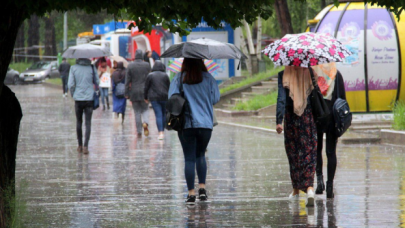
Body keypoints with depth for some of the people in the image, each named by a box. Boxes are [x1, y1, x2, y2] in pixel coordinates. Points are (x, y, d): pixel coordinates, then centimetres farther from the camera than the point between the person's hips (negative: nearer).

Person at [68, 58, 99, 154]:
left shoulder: (73, 68, -4)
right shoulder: (92, 68, -5)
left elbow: (70, 84, -5)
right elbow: (97, 82, 1)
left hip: (78, 99, 1)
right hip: (89, 98, -1)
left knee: (79, 122, 15)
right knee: (88, 123, 0)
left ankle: (80, 146, 20)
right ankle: (86, 146, -13)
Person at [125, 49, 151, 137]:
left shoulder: (130, 66, -4)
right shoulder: (147, 65, -2)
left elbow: (127, 80, -4)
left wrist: (127, 93, 1)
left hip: (134, 93, 0)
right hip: (145, 92, 0)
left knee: (137, 112, 6)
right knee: (145, 109, 12)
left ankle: (139, 132, 5)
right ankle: (145, 123, -18)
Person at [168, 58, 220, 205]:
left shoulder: (179, 79, -2)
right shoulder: (207, 78, 0)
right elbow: (215, 98, -1)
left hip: (186, 125, -1)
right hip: (205, 124, 1)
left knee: (189, 158, 2)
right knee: (200, 155, 19)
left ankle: (191, 193, -2)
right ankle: (202, 188, 9)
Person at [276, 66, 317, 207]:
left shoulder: (283, 75, -6)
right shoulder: (310, 73, -3)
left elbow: (281, 98, -12)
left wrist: (278, 121, -14)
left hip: (291, 117, 0)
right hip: (308, 115, 0)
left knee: (293, 153, 13)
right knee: (309, 153, -1)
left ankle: (296, 190, 22)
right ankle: (309, 187, -21)